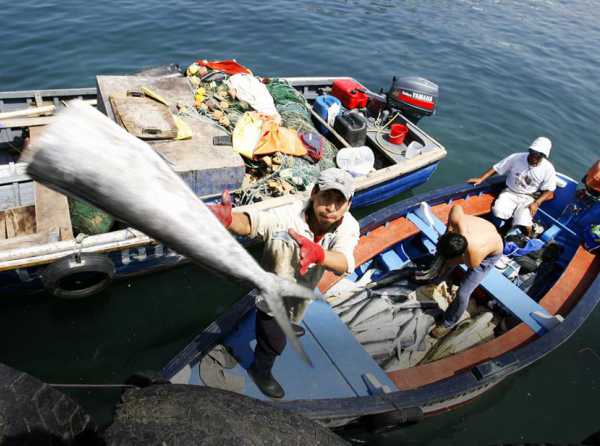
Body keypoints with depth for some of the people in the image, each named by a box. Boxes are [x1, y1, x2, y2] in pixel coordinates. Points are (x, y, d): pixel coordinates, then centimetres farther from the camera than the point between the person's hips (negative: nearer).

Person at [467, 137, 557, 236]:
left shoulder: (548, 169, -9)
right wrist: (480, 179, -13)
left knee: (523, 223, -26)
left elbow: (549, 191, -3)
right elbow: (496, 168, -3)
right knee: (498, 211, -29)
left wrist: (536, 203, -18)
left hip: (529, 198, -1)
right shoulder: (516, 158, -10)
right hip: (510, 193, 1)